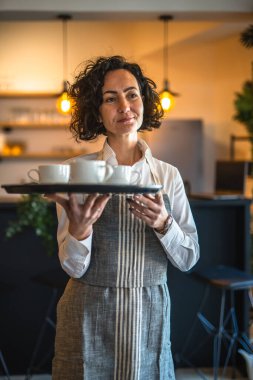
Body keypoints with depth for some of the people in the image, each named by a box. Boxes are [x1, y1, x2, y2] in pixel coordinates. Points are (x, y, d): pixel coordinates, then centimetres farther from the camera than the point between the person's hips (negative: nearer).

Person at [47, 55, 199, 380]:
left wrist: (164, 224, -18)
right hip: (89, 318, -2)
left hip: (150, 317, 2)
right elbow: (73, 267, -7)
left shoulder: (168, 175, 1)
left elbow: (188, 259, 1)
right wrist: (79, 228, -27)